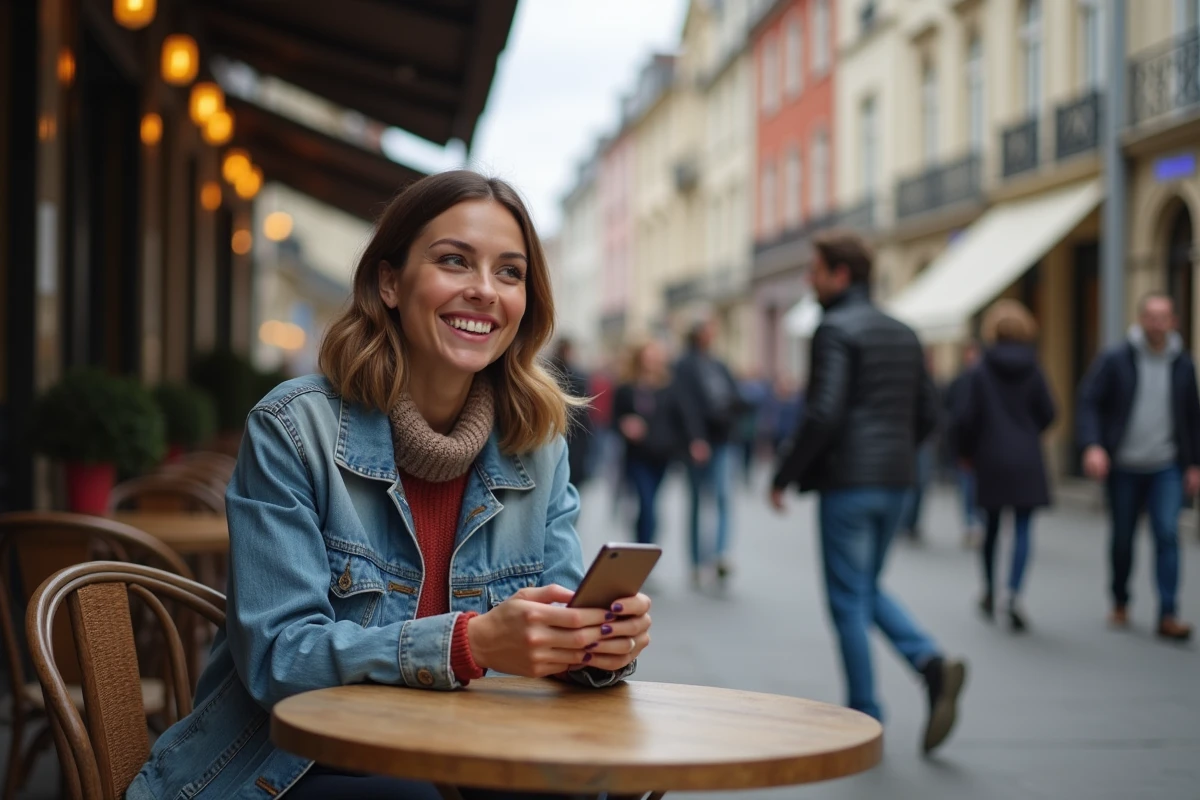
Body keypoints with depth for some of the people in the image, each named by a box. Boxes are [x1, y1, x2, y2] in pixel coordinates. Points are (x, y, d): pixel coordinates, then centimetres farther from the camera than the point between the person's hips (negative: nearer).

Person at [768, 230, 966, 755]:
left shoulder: (835, 330, -11)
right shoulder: (903, 334, 13)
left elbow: (824, 413, -20)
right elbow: (927, 413, 13)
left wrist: (784, 476, -12)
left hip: (846, 482, -8)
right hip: (894, 484, 8)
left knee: (848, 599, 2)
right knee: (868, 588, 20)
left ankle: (864, 719, 7)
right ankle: (932, 663, -1)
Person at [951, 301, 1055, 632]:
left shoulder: (979, 373, -6)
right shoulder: (1033, 371, -1)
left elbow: (963, 418, -9)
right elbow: (1047, 414, 3)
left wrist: (965, 451, 8)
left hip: (991, 460, 0)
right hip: (1027, 462, 0)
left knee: (992, 526, 16)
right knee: (1022, 529, -2)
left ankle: (990, 591, 26)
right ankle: (1014, 592, -19)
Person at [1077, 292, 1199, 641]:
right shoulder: (1114, 360, -4)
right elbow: (1089, 403, -5)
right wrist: (1093, 445, -20)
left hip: (1167, 468, 1)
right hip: (1123, 467, -1)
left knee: (1167, 534, -11)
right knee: (1122, 538, 8)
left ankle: (1168, 615, -9)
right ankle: (1120, 603, 28)